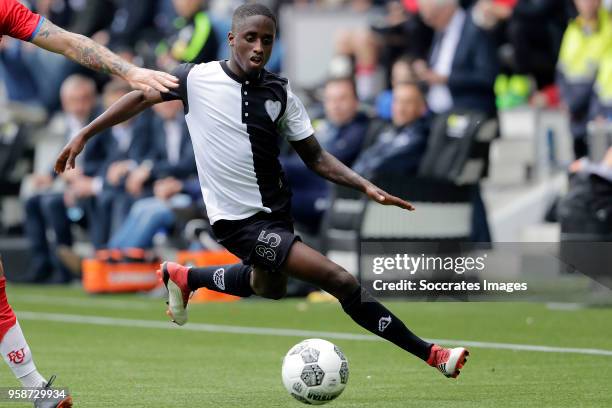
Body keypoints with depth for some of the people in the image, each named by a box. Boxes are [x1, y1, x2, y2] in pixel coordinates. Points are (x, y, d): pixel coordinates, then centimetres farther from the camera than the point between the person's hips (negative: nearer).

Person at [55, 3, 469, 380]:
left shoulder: (281, 95, -1)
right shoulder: (197, 78, -13)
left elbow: (315, 156, 3)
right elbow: (141, 97, -1)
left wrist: (364, 185, -11)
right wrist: (84, 136, -4)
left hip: (277, 209, 6)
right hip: (240, 221, -6)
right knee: (342, 281, -17)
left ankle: (183, 277, 52)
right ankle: (428, 353, -7)